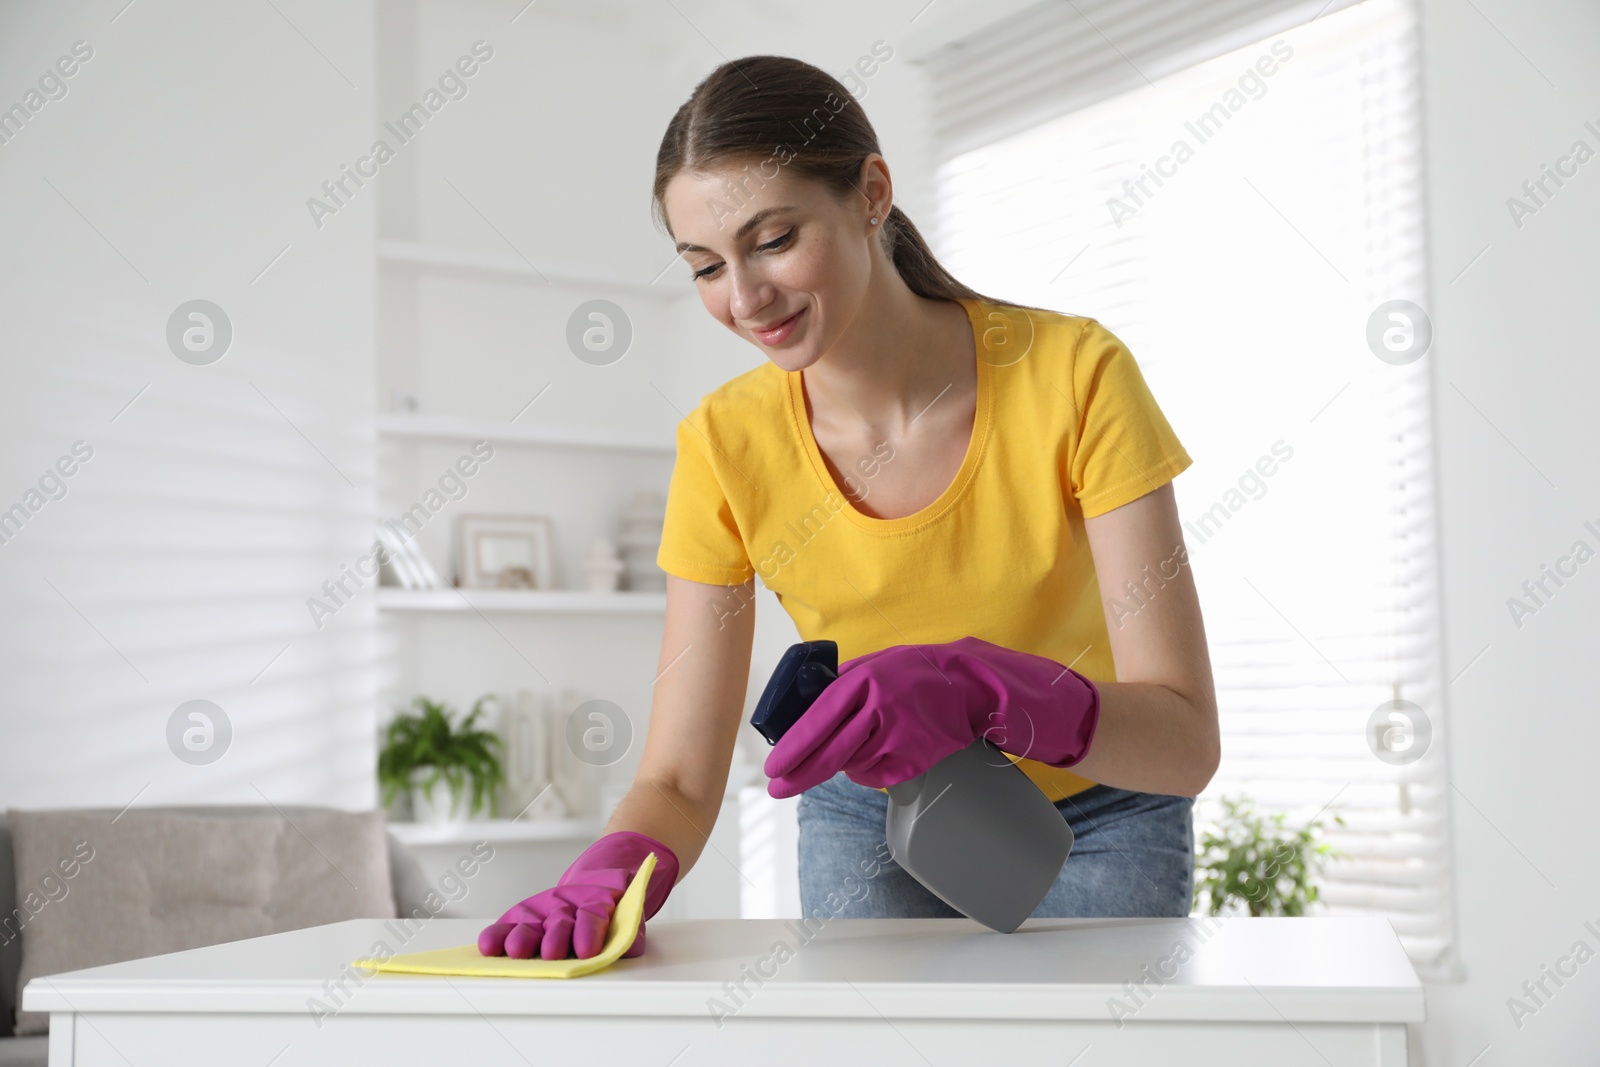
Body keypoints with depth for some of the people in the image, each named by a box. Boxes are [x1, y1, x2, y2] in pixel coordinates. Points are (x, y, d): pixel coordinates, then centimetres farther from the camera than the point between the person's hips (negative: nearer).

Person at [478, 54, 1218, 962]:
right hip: (871, 820, 2)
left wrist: (980, 691, -47)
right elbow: (680, 782, -16)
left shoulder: (1075, 375, -26)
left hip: (1098, 821, -1)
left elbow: (1189, 743, -29)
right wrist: (612, 873, -38)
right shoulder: (726, 446, -19)